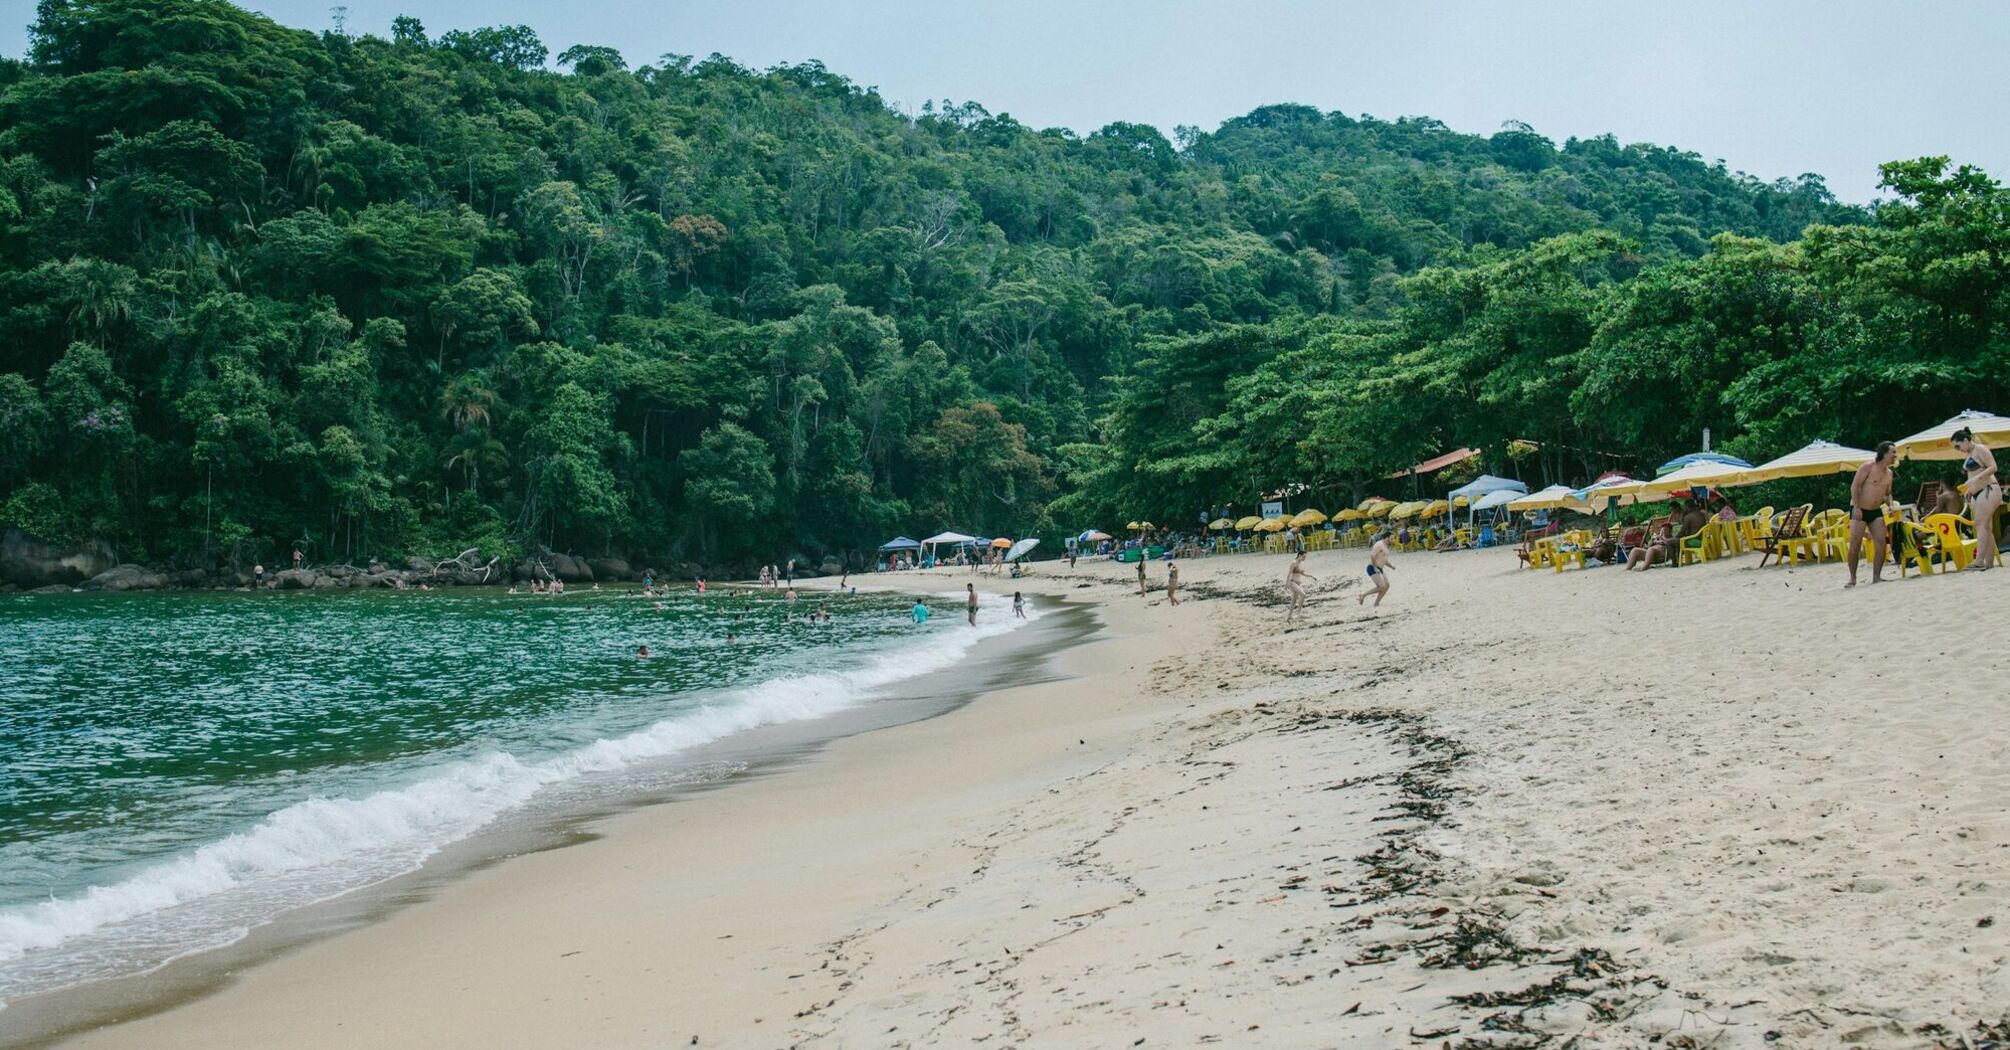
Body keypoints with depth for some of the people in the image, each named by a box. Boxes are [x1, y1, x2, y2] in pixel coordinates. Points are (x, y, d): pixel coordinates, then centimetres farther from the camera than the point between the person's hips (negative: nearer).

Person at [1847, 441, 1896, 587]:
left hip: (1876, 511, 6)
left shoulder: (1889, 473, 11)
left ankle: (1876, 577, 0)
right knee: (1855, 545, -7)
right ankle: (1852, 578, 3)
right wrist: (1857, 508, -20)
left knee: (1881, 543, -7)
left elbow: (1887, 493, 21)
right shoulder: (1868, 467, -11)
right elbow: (1854, 486, -14)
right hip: (1859, 511, -6)